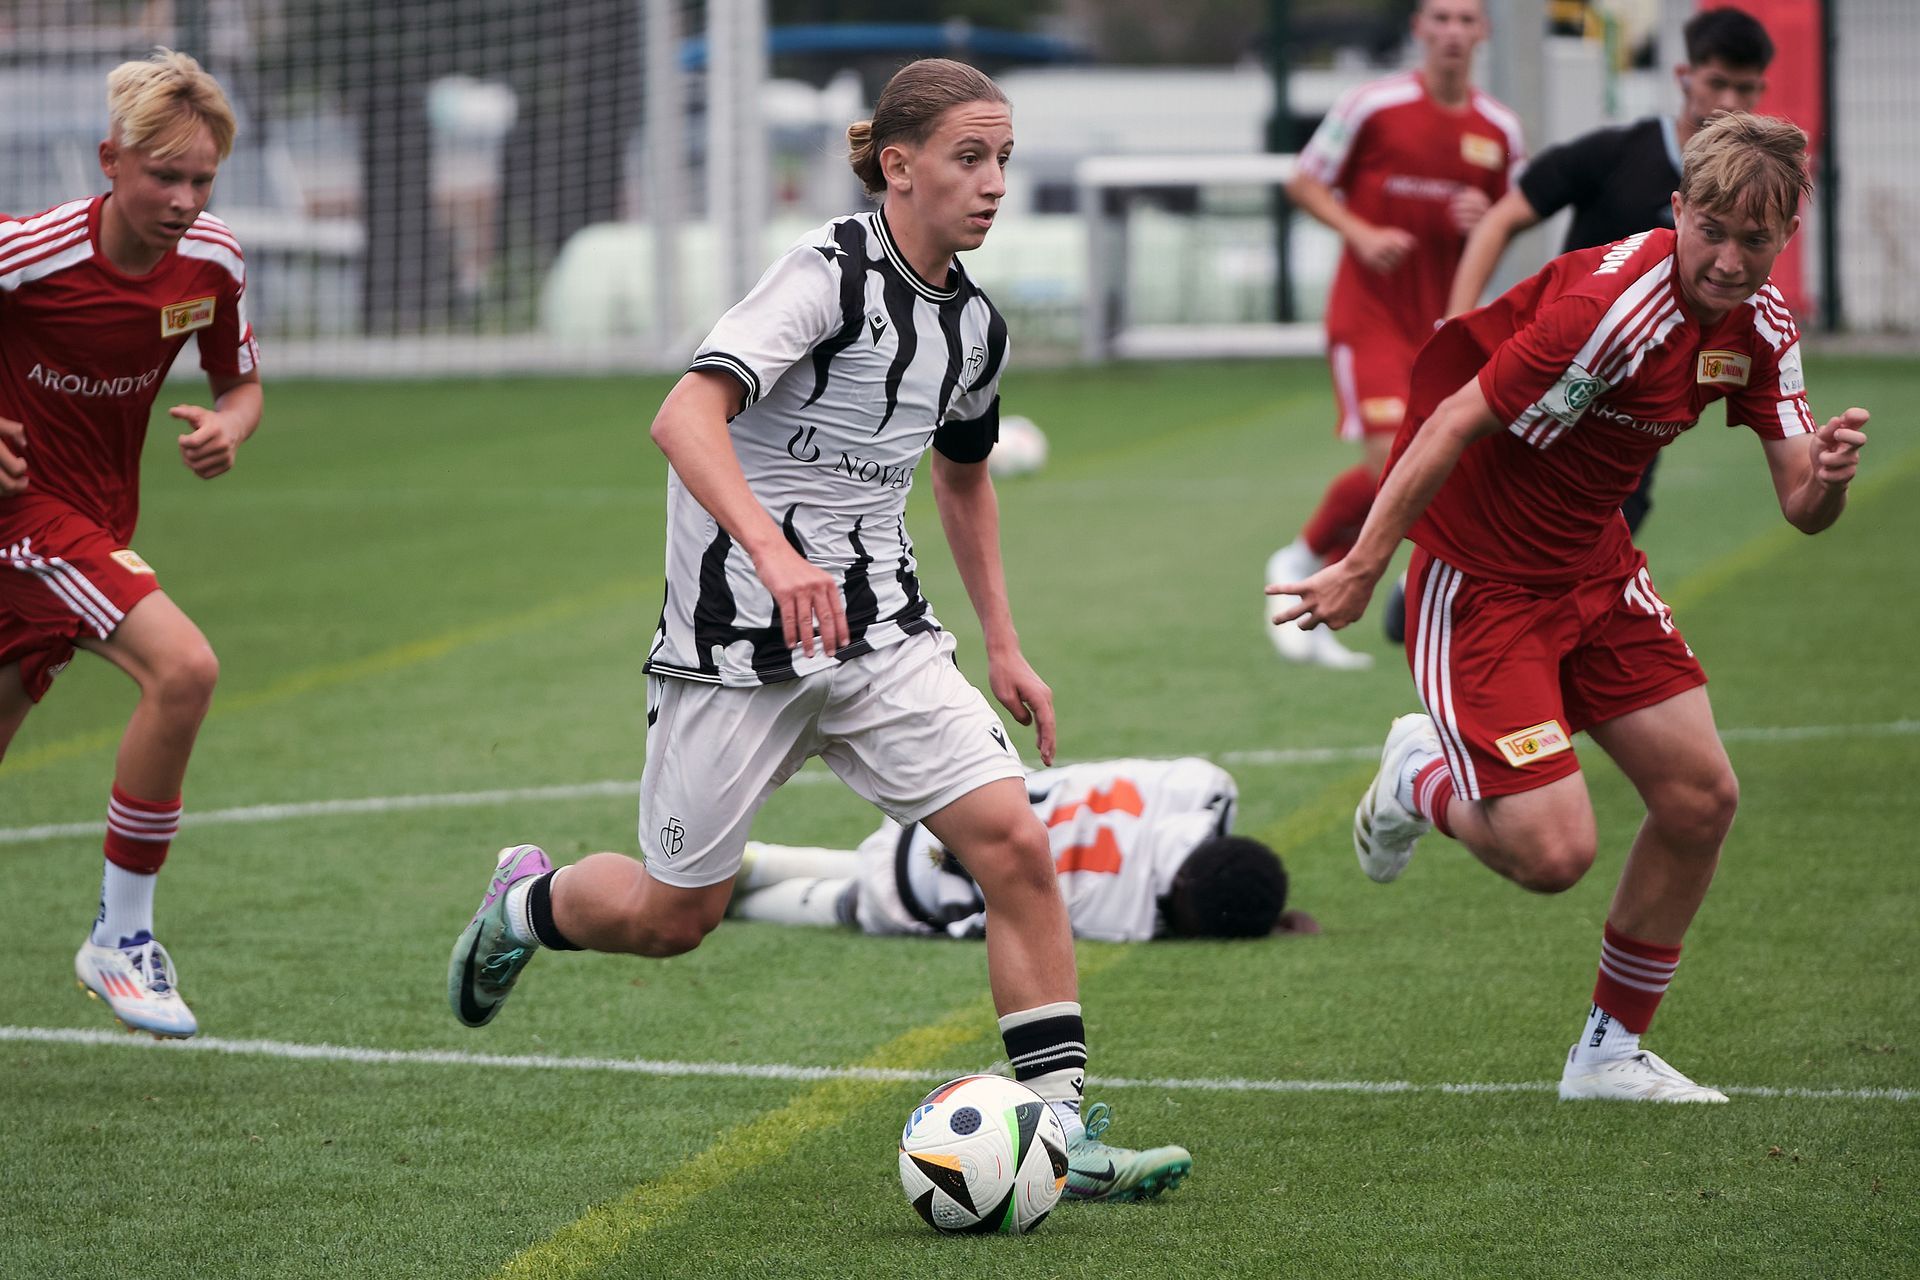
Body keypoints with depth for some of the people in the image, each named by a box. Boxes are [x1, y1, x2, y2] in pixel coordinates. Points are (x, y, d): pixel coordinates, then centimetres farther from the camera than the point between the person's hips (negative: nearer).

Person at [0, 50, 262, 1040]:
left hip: (98, 525, 7)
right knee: (183, 666, -25)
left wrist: (229, 425, -12)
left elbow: (241, 382, 11)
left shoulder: (210, 260, -4)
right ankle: (120, 939, -14)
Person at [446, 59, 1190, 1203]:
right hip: (738, 635, -6)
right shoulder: (832, 272, -17)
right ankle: (527, 902, 39)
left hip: (884, 634, 6)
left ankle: (1062, 1129, -9)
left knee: (1014, 839, -13)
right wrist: (772, 550, -44)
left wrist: (1004, 646, 22)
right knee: (673, 915, 5)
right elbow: (685, 419, -29)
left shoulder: (976, 326, 6)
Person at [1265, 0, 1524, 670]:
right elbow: (1304, 183, 1)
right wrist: (1360, 233, -15)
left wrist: (1484, 222, -7)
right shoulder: (1373, 106, -7)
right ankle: (1299, 560, 6)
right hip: (1368, 315, -5)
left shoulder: (1499, 130, 6)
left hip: (1441, 323, 5)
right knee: (1392, 461, -20)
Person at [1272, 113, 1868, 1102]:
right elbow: (1456, 422, -24)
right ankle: (1421, 779, 20)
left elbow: (1798, 506, 0)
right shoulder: (1613, 306, -28)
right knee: (1553, 852, -15)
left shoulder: (1758, 326, -2)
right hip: (1479, 577, -8)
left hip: (1593, 570, 8)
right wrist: (1363, 567, -22)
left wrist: (1826, 476, -25)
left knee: (1700, 798, 3)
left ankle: (1611, 1051, 19)